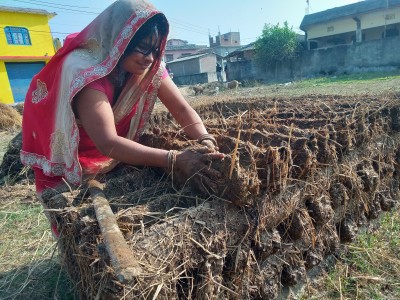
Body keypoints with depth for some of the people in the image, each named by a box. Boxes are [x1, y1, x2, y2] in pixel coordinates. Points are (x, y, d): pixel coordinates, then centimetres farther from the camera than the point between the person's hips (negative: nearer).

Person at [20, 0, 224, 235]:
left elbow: (182, 108, -21)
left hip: (117, 160, 5)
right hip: (72, 169, -4)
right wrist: (175, 160, -52)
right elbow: (108, 143, -44)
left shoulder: (150, 66, -15)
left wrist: (207, 144, -39)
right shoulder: (85, 68, -34)